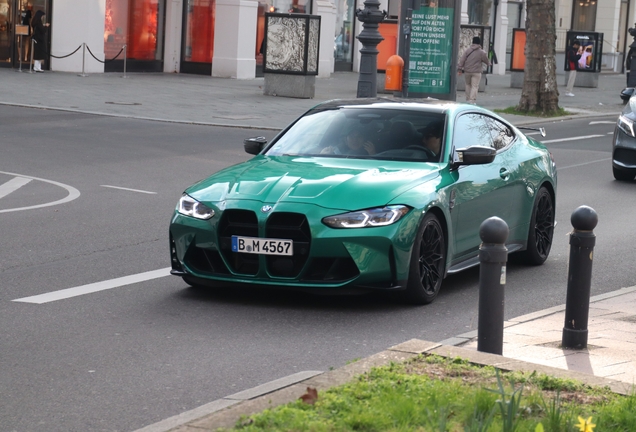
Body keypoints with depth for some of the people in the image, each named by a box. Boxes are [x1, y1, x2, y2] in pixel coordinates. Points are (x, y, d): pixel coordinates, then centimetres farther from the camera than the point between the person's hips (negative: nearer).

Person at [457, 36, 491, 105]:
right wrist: (488, 64, 30)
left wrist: (459, 69, 2)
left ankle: (468, 99, 20)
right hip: (476, 72, -3)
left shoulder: (467, 50, 0)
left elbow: (462, 60, -2)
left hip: (467, 71, 3)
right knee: (474, 86, 0)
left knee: (468, 85, 18)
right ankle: (472, 100, -10)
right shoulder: (482, 52, -5)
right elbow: (487, 61, 7)